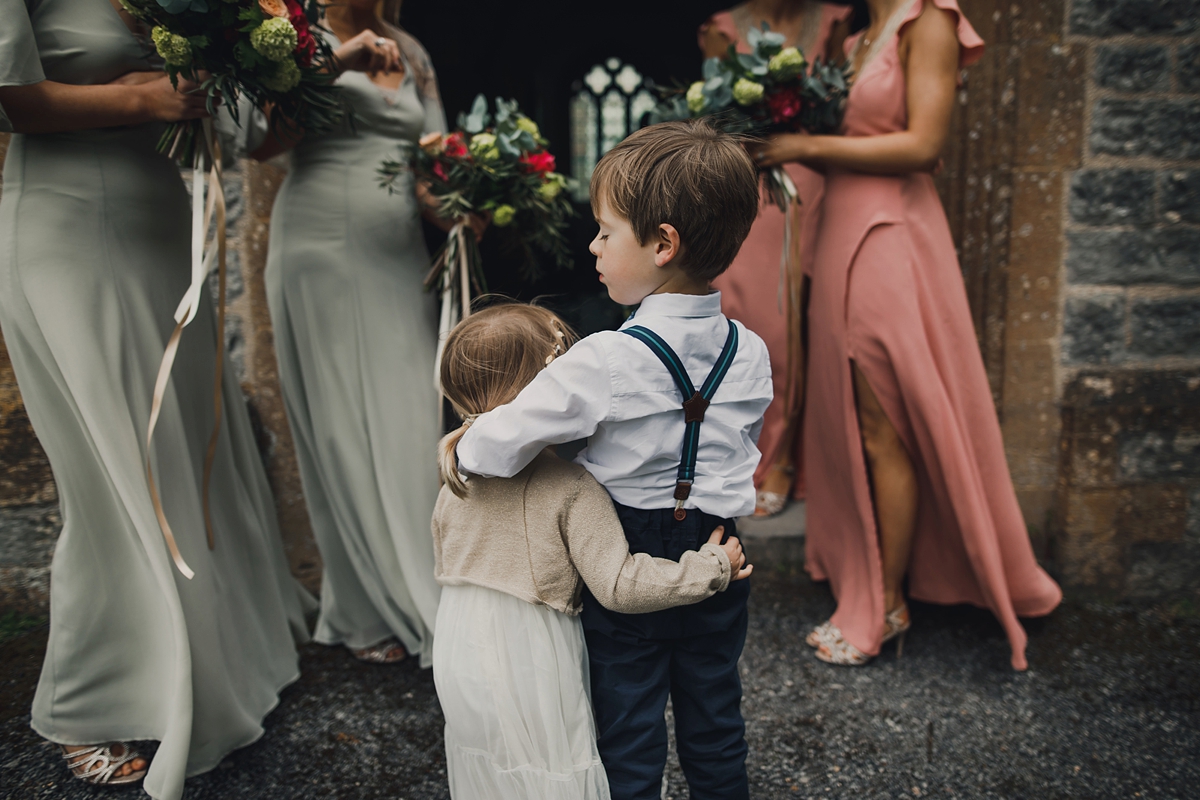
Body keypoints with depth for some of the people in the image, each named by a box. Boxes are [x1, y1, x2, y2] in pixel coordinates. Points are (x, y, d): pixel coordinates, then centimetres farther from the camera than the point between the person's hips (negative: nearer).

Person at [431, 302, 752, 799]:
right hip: (529, 661, -6)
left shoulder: (456, 483, -1)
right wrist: (712, 568, -12)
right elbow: (618, 586, -21)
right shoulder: (572, 488, -20)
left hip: (458, 656, 6)